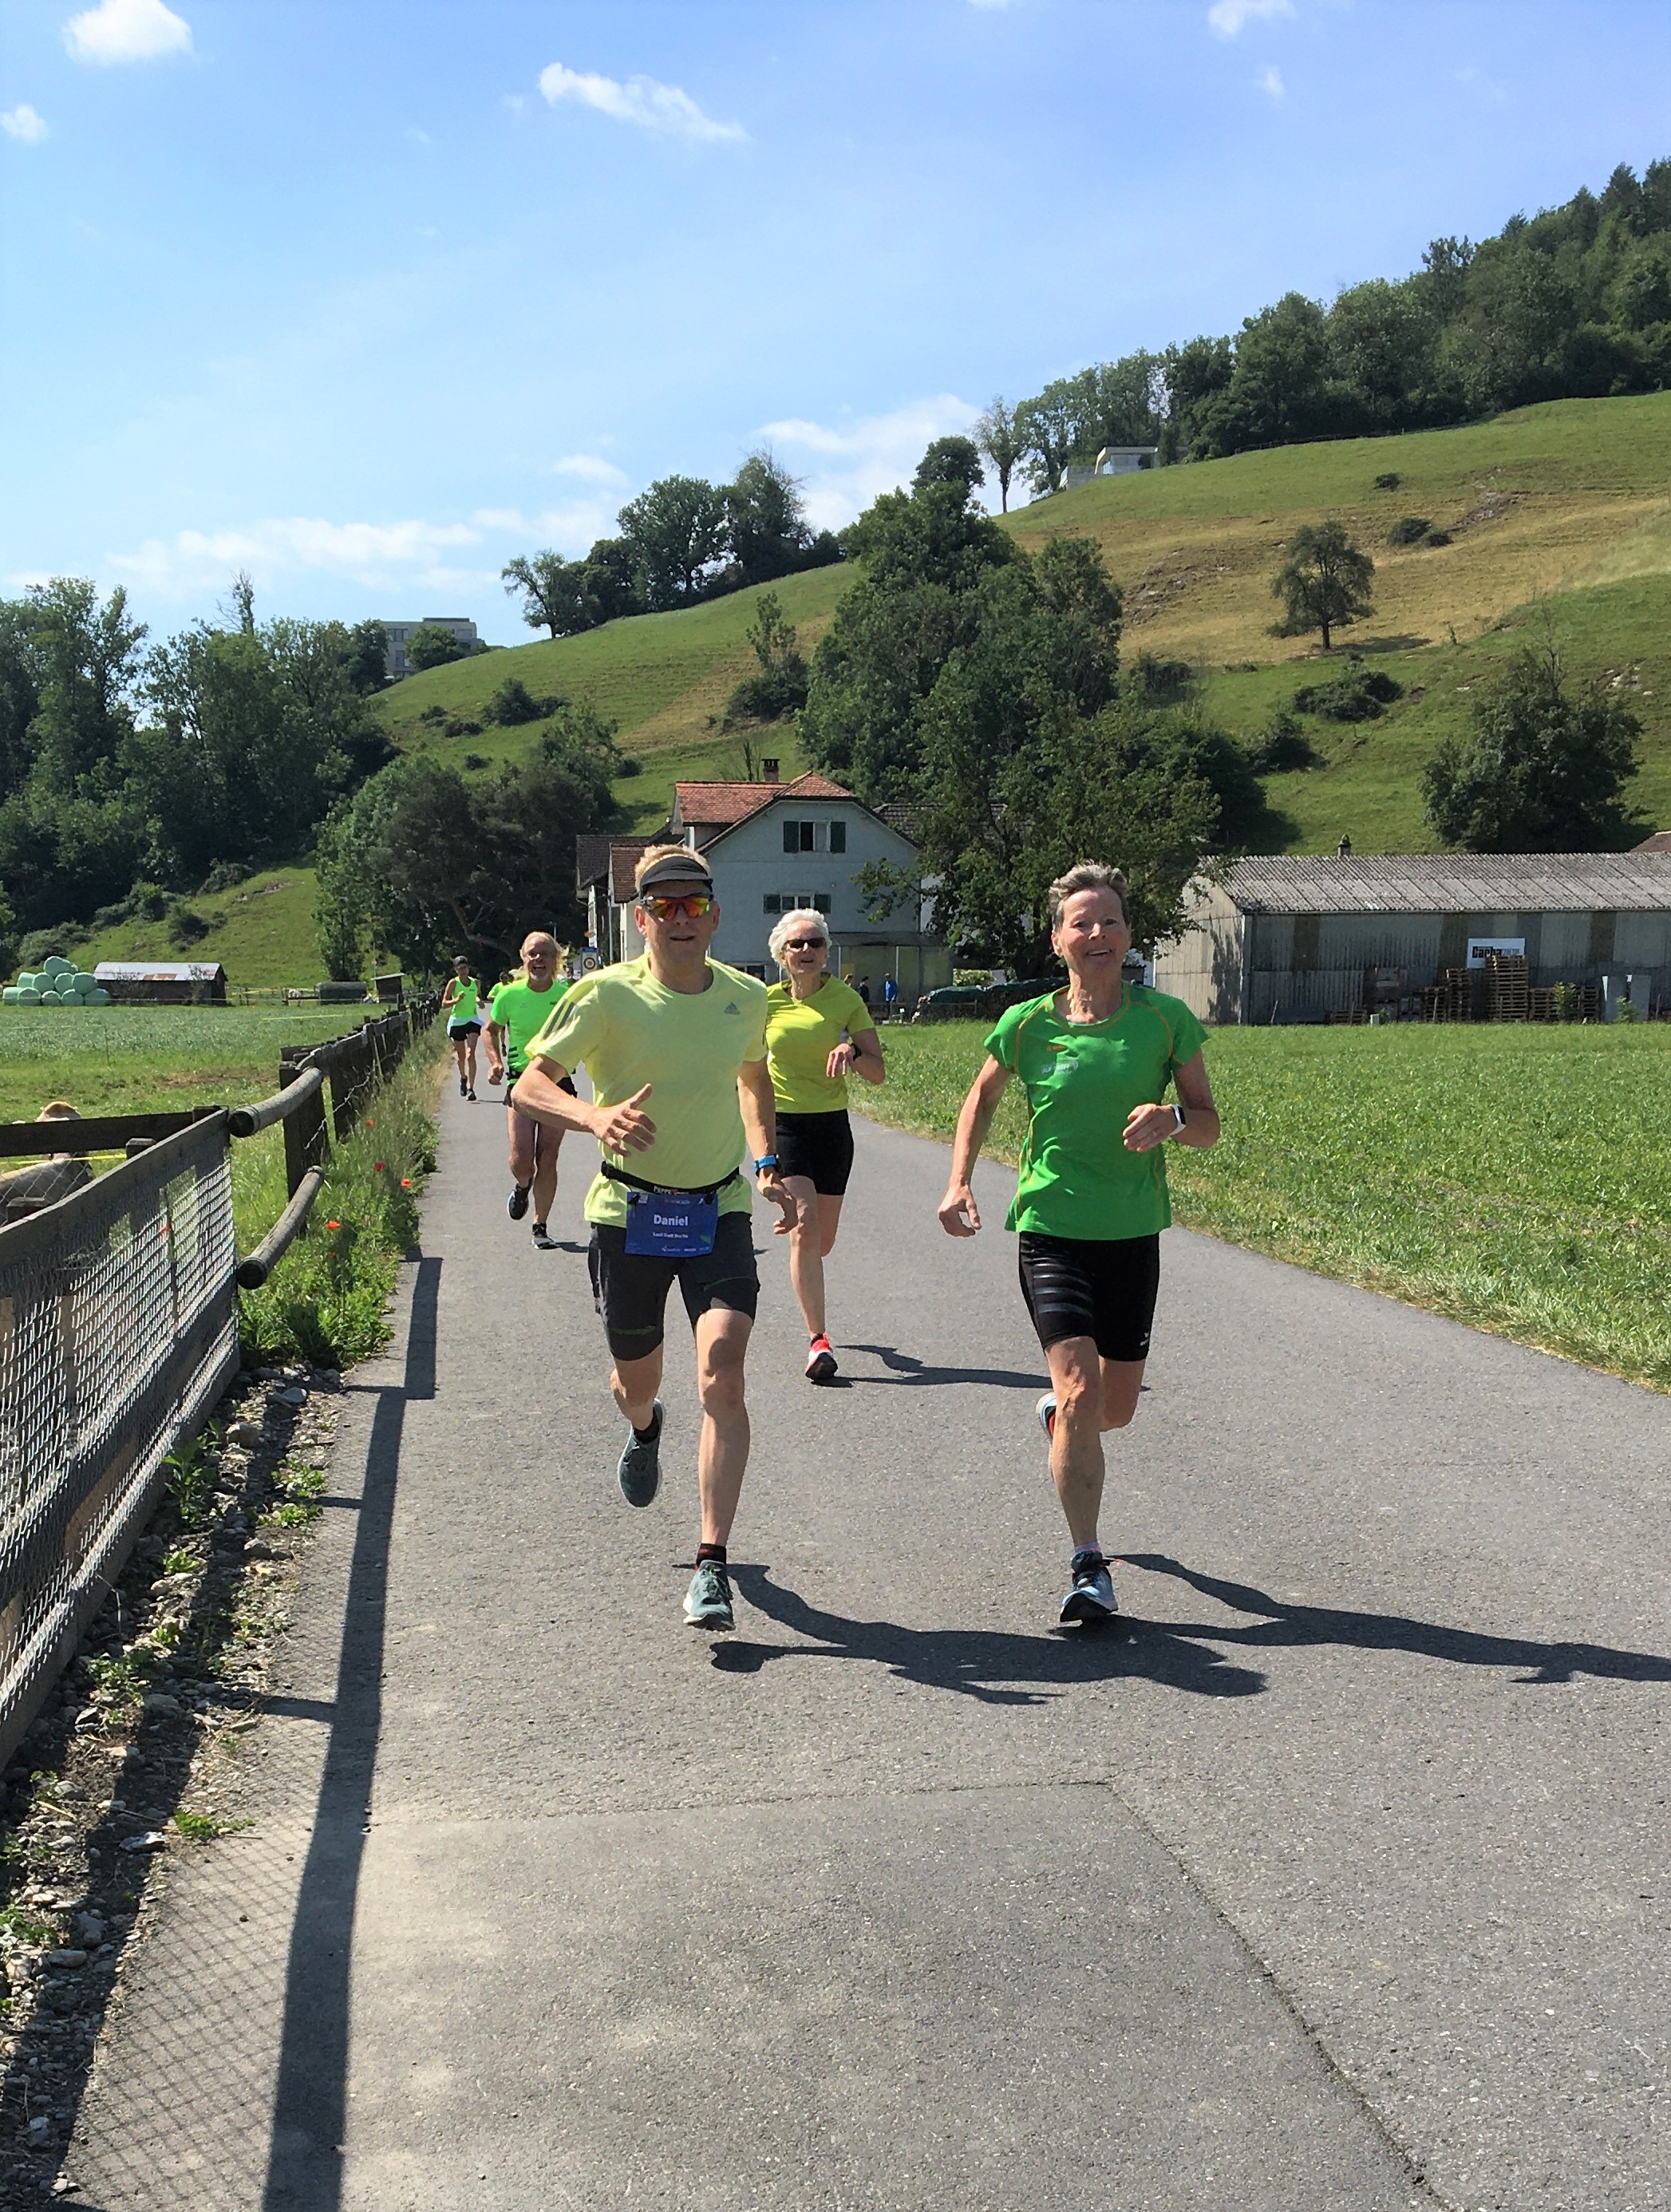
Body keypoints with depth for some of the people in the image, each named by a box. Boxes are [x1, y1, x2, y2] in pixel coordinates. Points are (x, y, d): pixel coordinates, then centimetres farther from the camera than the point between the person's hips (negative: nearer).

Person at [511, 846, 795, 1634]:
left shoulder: (748, 999, 0)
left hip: (719, 1211, 1)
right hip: (630, 1212, -1)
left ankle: (713, 1564, -12)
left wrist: (766, 1165, 10)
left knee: (721, 1377, -17)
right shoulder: (606, 995, -11)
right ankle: (643, 1429, 57)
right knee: (635, 1378, 17)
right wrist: (594, 1114, -34)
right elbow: (529, 1088, -14)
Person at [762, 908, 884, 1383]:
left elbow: (877, 1074, -4)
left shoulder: (846, 999, -2)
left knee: (823, 1240, 11)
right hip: (784, 1125, -1)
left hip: (832, 1127, 1)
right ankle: (817, 1339, -18)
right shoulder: (767, 1001, 0)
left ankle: (805, 1284, 48)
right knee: (803, 1224, -19)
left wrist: (853, 1050, -21)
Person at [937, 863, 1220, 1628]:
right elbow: (981, 1098, 14)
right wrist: (959, 1182, 1)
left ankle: (1056, 1409, 51)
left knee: (1115, 1409, 14)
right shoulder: (1027, 1025, -3)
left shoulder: (1165, 1018, -2)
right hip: (1050, 1229, -2)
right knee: (1081, 1392, -17)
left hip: (1133, 1235, 2)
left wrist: (1171, 1119, -19)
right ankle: (1089, 1567, -6)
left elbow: (1210, 1123, 4)